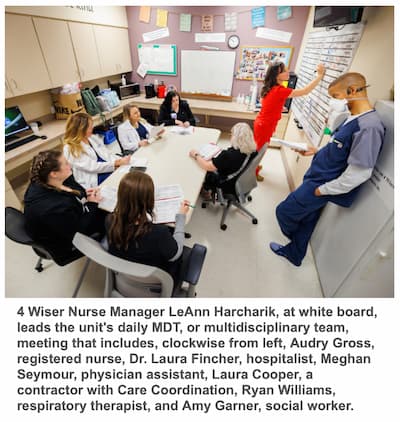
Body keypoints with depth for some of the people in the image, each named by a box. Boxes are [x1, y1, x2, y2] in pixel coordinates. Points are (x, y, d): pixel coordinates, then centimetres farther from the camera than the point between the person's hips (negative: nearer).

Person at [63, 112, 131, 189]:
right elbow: (92, 167, -14)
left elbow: (107, 154, 12)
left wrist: (121, 160, -7)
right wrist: (117, 163, -19)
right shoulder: (70, 149, -8)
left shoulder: (93, 138, 13)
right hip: (95, 181, -7)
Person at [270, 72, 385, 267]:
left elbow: (359, 173, -25)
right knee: (306, 221, 20)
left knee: (284, 211, 4)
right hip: (316, 179, 9)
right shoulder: (352, 119, 7)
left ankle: (294, 241, 37)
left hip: (321, 185, -9)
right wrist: (317, 151, 7)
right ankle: (294, 254, 42)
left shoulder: (368, 127, -23)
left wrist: (323, 189, -18)